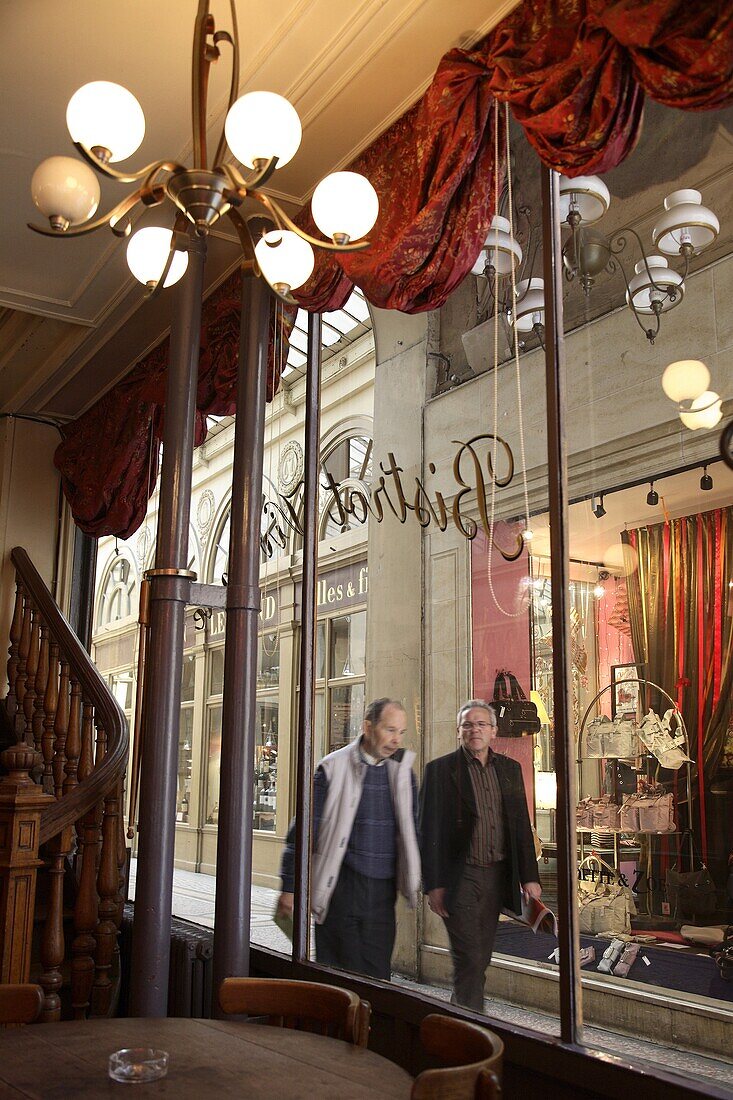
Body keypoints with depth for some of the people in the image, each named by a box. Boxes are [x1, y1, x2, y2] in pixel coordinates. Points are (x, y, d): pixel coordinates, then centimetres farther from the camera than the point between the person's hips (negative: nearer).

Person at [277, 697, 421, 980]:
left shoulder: (402, 771, 8)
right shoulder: (334, 768, -5)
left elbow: (411, 828, 16)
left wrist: (414, 882, 11)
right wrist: (289, 887, -3)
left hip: (383, 891, 4)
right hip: (342, 887, -4)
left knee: (377, 976, 7)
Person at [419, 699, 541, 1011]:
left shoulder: (510, 769, 10)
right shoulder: (440, 769, -4)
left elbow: (522, 825, 12)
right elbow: (429, 830, -6)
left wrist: (529, 876, 6)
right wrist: (433, 885, -10)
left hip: (498, 877, 5)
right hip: (460, 878, -5)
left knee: (480, 959, 12)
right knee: (469, 960, -6)